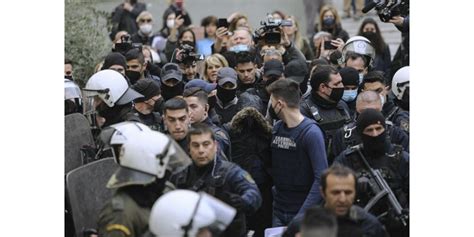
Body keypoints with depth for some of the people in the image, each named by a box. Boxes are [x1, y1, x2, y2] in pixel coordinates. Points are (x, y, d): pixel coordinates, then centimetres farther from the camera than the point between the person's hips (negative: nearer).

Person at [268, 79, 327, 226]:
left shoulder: (311, 132, -14)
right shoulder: (276, 128, 6)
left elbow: (321, 178, -18)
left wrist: (303, 214, -21)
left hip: (303, 212, -6)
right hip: (278, 211, 6)